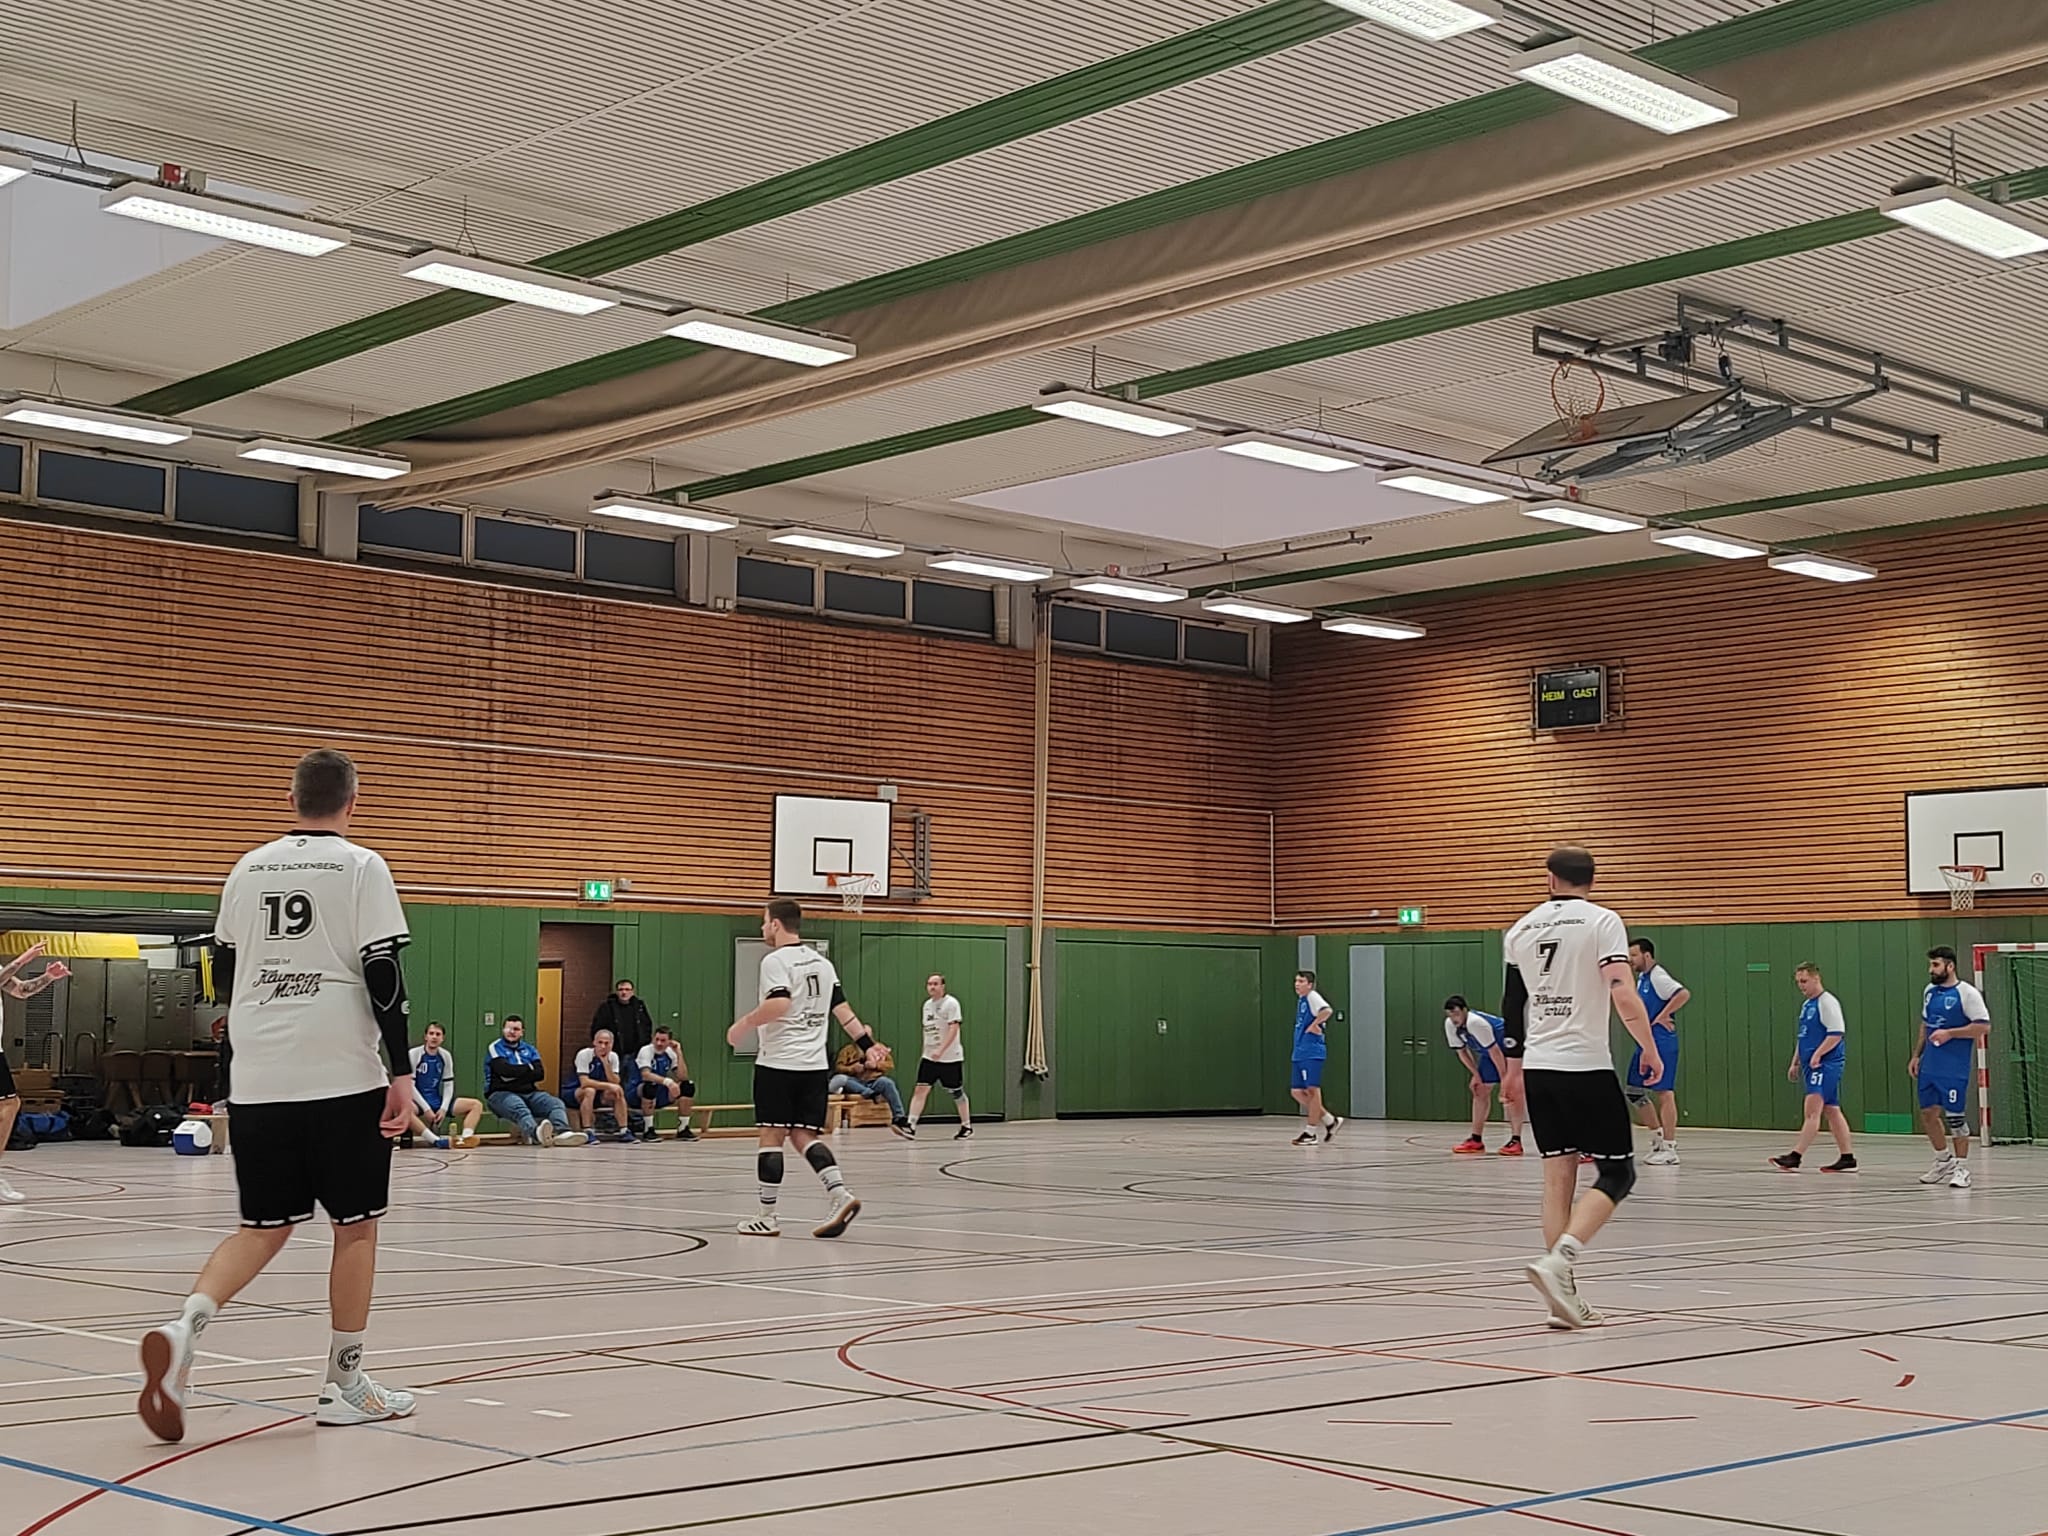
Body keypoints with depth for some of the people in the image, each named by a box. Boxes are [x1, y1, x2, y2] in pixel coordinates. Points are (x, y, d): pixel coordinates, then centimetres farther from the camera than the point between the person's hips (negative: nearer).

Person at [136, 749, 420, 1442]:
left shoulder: (248, 869, 11)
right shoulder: (360, 867, -3)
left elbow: (225, 972, 18)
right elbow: (383, 975, -9)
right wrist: (402, 1072, -7)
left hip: (256, 1079, 5)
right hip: (344, 1077, -4)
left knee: (264, 1227, 12)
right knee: (355, 1224, 8)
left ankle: (185, 1326, -13)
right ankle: (344, 1384, 12)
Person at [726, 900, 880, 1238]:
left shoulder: (775, 960, -8)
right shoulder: (821, 962, 15)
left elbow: (779, 1003, -24)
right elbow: (842, 1009, 14)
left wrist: (747, 1024, -11)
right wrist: (867, 1044, 17)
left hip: (779, 1062, -7)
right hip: (815, 1064, 7)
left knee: (772, 1135, 1)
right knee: (805, 1135, 8)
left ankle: (767, 1217, 5)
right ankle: (841, 1195, -12)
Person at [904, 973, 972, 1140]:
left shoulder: (951, 1003, -11)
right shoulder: (927, 1004, 11)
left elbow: (953, 1029, -19)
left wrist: (940, 1050, -28)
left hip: (950, 1058, -6)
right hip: (929, 1057, 6)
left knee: (957, 1092, 7)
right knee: (920, 1089, -8)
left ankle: (967, 1127, 23)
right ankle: (911, 1127, -14)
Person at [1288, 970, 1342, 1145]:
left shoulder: (1312, 997, -10)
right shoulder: (1300, 1000, 17)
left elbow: (1328, 1011, -29)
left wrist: (1314, 1025, -24)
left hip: (1312, 1053, -10)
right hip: (1299, 1053, 10)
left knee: (1312, 1090, -4)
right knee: (1298, 1092, 8)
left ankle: (1310, 1132, 1)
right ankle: (1330, 1121, 19)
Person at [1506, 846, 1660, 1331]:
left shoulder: (1521, 930, 10)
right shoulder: (1602, 921, -5)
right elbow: (1624, 996, -16)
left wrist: (1515, 1065, 28)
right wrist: (1650, 1049, -4)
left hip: (1538, 1067, 5)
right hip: (1586, 1067, -5)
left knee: (1558, 1173, 9)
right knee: (1617, 1172, 2)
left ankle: (1564, 1294, 7)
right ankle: (1557, 1261, -17)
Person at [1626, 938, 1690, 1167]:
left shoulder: (1657, 976, -14)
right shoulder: (1642, 978, 15)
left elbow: (1684, 995, -28)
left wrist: (1662, 1016, -21)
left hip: (1661, 1043, -10)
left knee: (1664, 1092, -7)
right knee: (1634, 1091, 11)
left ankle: (1669, 1149, -3)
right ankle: (1658, 1137, 22)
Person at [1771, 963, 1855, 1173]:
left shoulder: (1827, 1002, -10)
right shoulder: (1806, 1005, 19)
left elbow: (1837, 1033, -18)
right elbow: (1802, 1037, 27)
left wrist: (1817, 1055, -23)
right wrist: (1795, 1062, 22)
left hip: (1826, 1064, -10)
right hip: (1813, 1065, 10)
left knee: (1813, 1111, -14)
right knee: (1832, 1112, 11)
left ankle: (1796, 1156, -22)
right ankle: (1847, 1159, 14)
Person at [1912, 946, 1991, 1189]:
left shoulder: (1967, 993, -10)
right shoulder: (1930, 991, 13)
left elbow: (1983, 1027, -14)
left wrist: (1950, 1033, -19)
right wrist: (1916, 1056, 17)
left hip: (1954, 1069, -7)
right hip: (1929, 1067, 7)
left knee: (1955, 1116, -4)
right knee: (1928, 1113, 10)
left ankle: (1961, 1167, 7)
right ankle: (1943, 1161, 27)